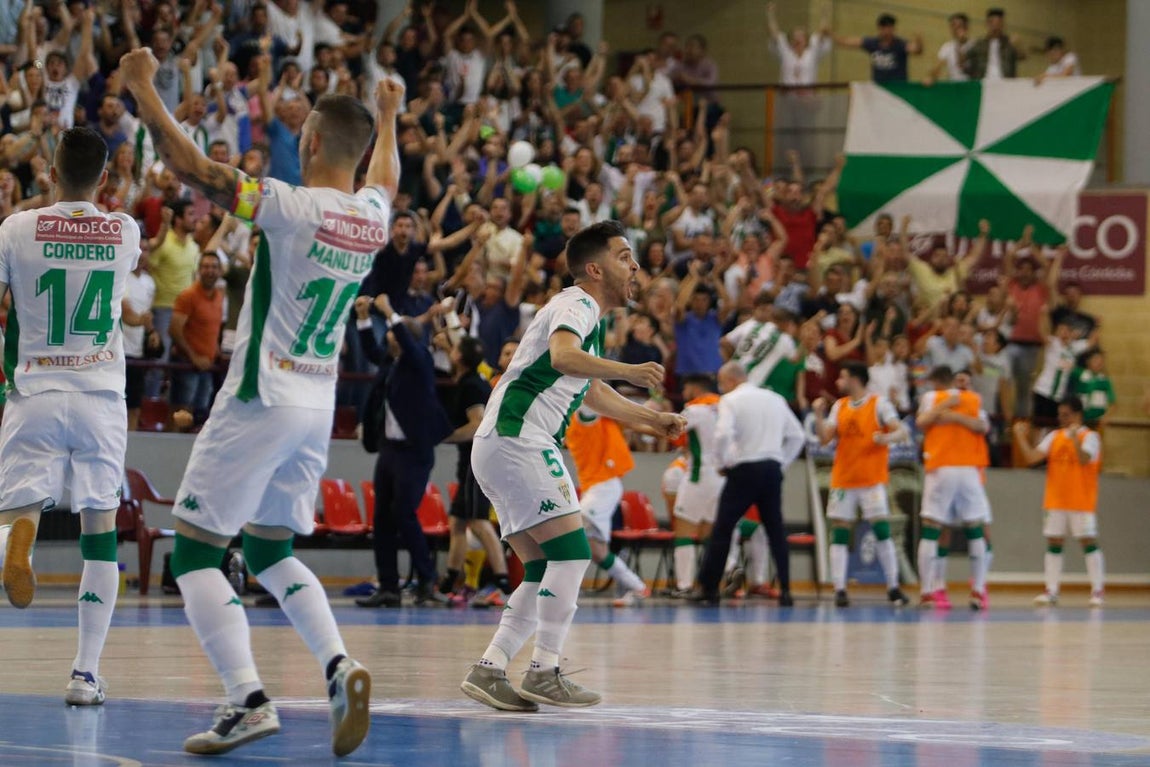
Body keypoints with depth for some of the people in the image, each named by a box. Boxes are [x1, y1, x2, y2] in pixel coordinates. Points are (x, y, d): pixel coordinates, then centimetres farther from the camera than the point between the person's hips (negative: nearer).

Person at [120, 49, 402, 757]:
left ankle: (249, 700, -15)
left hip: (262, 400, -7)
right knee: (271, 552, 21)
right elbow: (385, 174, 29)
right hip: (319, 404, 7)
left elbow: (188, 164, -13)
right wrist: (388, 118, 48)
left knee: (195, 552, -1)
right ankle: (340, 666, -2)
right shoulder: (374, 216, 3)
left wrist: (143, 87, -2)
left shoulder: (291, 206, -17)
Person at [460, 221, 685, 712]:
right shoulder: (576, 305, -7)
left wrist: (650, 419, 36)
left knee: (545, 572, 8)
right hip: (517, 437, -10)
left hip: (501, 447, 10)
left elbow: (591, 392, 40)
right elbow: (562, 356, -30)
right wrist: (629, 371, -35)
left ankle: (488, 670, 4)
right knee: (572, 553, -13)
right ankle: (544, 674, -13)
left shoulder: (590, 316, 24)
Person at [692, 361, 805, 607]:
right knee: (776, 530, 8)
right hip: (772, 469, 5)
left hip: (744, 469, -5)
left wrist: (723, 463, -5)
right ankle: (785, 590, 1)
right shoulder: (775, 399, 13)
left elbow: (723, 434, -19)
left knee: (722, 529, 1)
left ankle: (708, 588, 2)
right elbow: (797, 436, 14)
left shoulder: (731, 400, -4)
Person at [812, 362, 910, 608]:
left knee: (882, 531, -9)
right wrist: (818, 415, -8)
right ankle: (839, 590, -2)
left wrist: (888, 437, -31)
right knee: (839, 533, -2)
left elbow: (902, 431, -10)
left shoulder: (879, 404, -3)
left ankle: (893, 588, -3)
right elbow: (824, 438, 6)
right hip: (843, 479, 5)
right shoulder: (839, 407, 11)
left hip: (872, 480, -5)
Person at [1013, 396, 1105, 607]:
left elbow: (1085, 459, -23)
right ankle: (1051, 591, 6)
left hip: (1081, 501, -5)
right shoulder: (1054, 437, 9)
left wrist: (1075, 439, -35)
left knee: (1088, 541, -4)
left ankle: (1097, 590, -1)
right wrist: (1021, 437, -8)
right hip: (1055, 501, 5)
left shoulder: (1090, 437, -5)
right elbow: (1032, 457, 2)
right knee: (1053, 542, 3)